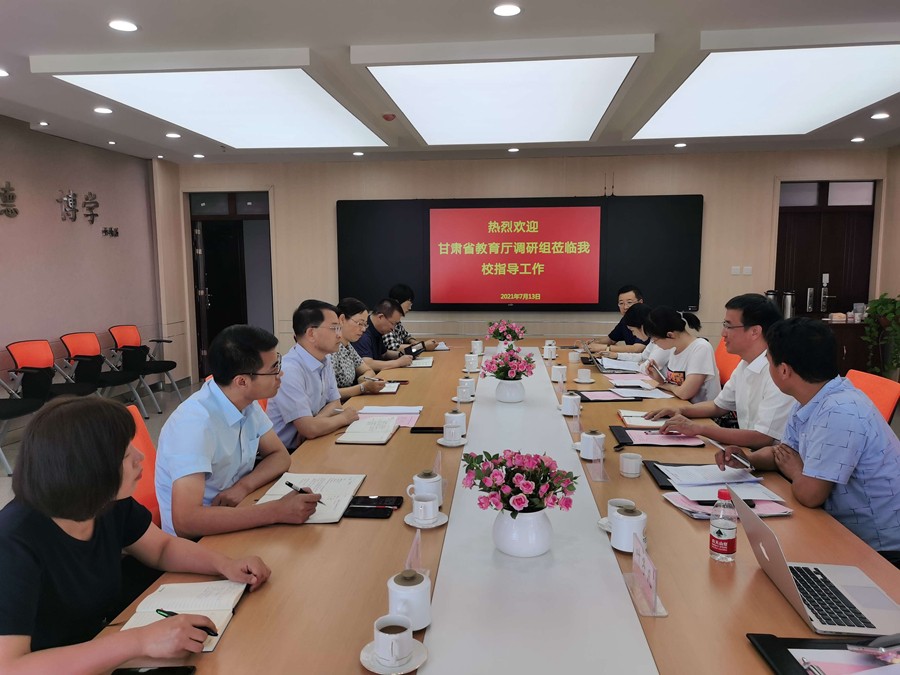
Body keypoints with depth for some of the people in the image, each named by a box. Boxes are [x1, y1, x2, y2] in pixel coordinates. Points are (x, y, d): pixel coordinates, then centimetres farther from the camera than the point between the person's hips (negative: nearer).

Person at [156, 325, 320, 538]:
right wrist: (277, 511, -36)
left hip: (233, 522, 7)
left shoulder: (247, 403, -5)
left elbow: (280, 456, 4)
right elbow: (185, 521, -36)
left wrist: (243, 486, -16)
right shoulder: (196, 423, -29)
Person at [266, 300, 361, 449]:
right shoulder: (289, 370, -25)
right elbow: (310, 429, -26)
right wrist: (344, 417, -9)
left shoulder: (325, 360, 2)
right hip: (288, 453, -8)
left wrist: (313, 423, -12)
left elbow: (335, 402, 8)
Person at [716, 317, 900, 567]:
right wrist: (747, 459, -4)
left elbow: (809, 494, -26)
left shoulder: (840, 413, -29)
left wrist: (795, 471, -4)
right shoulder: (807, 403, 0)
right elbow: (785, 453, 16)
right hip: (846, 532, 8)